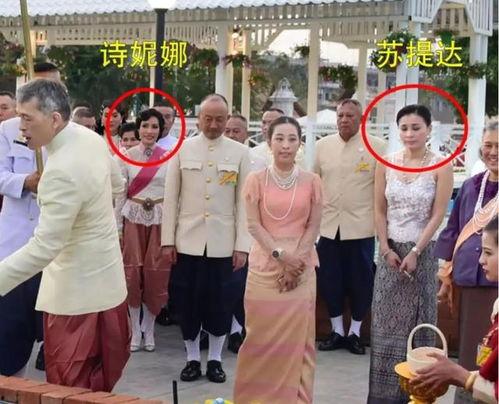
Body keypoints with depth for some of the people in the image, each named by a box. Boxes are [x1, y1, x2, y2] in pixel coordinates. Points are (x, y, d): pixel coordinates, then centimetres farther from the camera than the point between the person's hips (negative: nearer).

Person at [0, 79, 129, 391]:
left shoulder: (62, 171, -28)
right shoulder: (91, 137, 0)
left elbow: (44, 247, -29)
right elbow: (117, 184, 18)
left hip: (77, 292, -10)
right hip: (104, 280, 10)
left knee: (72, 388, 0)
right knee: (99, 380, 22)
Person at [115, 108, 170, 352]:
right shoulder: (127, 156, 2)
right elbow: (120, 193, 3)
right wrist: (117, 227, 0)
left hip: (160, 219, 0)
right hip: (133, 218, 0)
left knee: (156, 275, 0)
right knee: (133, 273, 1)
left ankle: (148, 329, 15)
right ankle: (135, 330, 13)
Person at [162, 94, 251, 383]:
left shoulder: (240, 153, 2)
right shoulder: (182, 149, 3)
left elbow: (243, 202, 1)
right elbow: (171, 197, 4)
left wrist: (242, 245, -4)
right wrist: (168, 240, 0)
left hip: (222, 242, 0)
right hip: (188, 240, 1)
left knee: (220, 302, 4)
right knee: (187, 301, 5)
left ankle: (215, 359, 18)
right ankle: (192, 359, 18)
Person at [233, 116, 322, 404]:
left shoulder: (312, 181, 4)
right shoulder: (256, 180, 3)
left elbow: (314, 226, 2)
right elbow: (254, 225, -2)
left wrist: (296, 259, -9)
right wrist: (280, 254, -14)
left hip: (301, 267, 1)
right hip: (265, 266, 0)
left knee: (297, 336, 0)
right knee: (262, 334, 0)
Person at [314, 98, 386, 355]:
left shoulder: (376, 147, -3)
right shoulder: (323, 146, 8)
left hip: (361, 226, -3)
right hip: (329, 225, 3)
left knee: (360, 281, 4)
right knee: (329, 280, 7)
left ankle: (355, 333, 19)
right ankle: (337, 331, 22)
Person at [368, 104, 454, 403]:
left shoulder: (441, 166, -7)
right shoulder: (387, 163, 3)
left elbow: (438, 215, -9)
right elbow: (380, 210, 5)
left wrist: (415, 252, -14)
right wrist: (386, 249, -5)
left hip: (422, 251, -3)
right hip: (390, 251, 3)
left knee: (417, 322, 4)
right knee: (386, 322, 6)